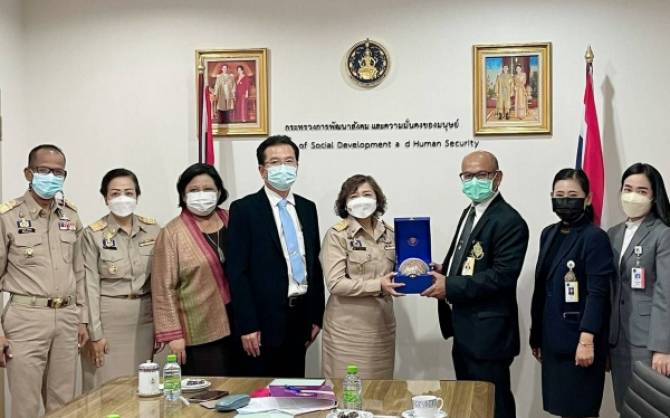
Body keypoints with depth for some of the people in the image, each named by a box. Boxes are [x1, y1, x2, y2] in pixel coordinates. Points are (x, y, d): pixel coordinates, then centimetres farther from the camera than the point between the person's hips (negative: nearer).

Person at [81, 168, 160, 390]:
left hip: (144, 317, 3)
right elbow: (90, 286, -7)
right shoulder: (93, 234, -6)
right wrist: (95, 333, -9)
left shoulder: (153, 230, 3)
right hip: (108, 317, -3)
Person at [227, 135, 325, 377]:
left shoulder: (307, 208, 11)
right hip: (265, 320, -5)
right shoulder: (244, 209, -6)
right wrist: (247, 326, -14)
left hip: (300, 315, 5)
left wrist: (316, 316, 11)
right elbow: (237, 271, -9)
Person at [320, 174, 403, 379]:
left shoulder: (389, 233, 8)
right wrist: (378, 285, -23)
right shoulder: (336, 235, -6)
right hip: (348, 326, -4)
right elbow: (335, 284, -14)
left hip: (382, 323, 4)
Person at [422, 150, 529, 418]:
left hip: (488, 331, -9)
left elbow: (503, 275, -24)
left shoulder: (509, 221, -16)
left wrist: (450, 286, -23)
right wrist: (443, 272, 2)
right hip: (464, 328, 9)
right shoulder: (470, 213, 15)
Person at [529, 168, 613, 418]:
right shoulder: (549, 234, 11)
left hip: (578, 340, -6)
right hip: (553, 339, 7)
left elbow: (597, 294, -15)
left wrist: (587, 340, -21)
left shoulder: (595, 238, -10)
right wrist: (536, 335, 15)